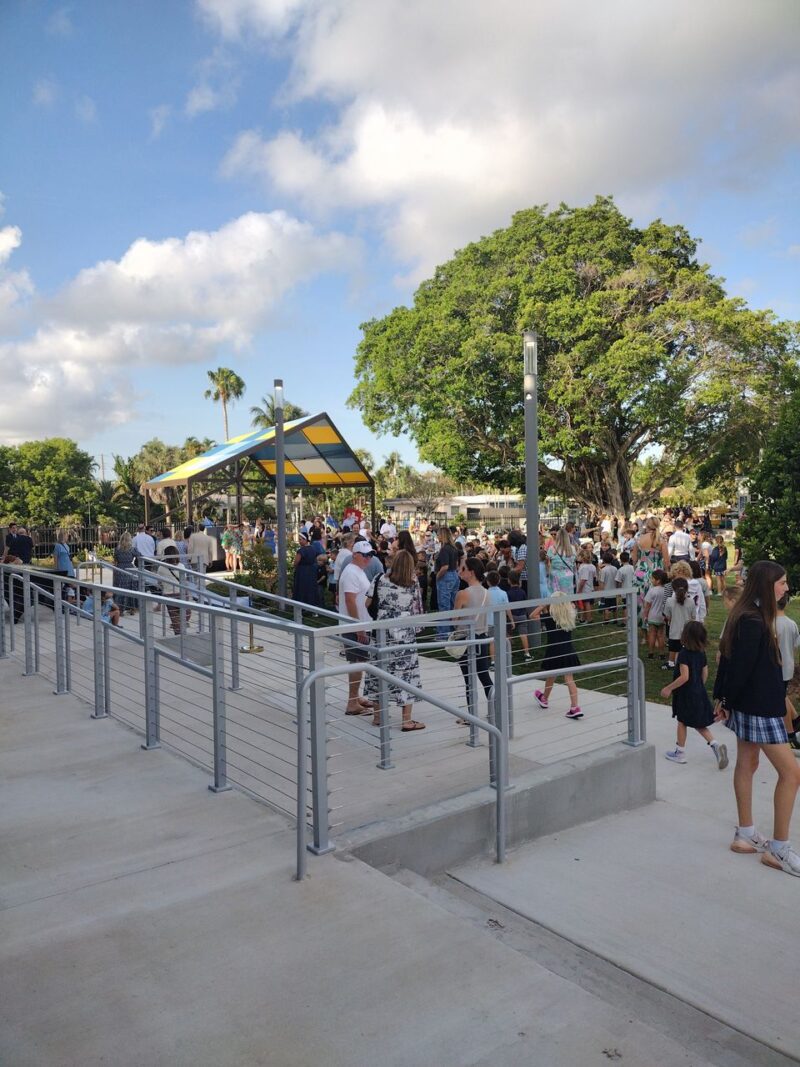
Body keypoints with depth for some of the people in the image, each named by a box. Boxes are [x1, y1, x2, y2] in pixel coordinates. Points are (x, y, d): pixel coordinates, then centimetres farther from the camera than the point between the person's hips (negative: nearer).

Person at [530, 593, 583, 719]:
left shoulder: (549, 617, -13)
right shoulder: (571, 616, -2)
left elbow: (532, 615, -1)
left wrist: (543, 605, 1)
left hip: (553, 653, -2)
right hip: (568, 652, 3)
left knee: (551, 677, 17)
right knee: (569, 679, 6)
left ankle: (544, 699, 42)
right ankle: (575, 707, -2)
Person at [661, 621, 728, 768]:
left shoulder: (684, 653, -21)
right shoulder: (701, 653, 1)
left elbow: (684, 677, -26)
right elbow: (705, 674, 8)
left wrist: (669, 688, -18)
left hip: (686, 693, -7)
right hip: (699, 692, 7)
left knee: (682, 722, 10)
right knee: (699, 724, 17)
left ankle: (680, 752, 22)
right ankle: (715, 744, -1)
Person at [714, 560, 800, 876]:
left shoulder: (748, 616, 7)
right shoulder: (754, 622, -23)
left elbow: (727, 656, 9)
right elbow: (740, 666, -22)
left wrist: (724, 698, 9)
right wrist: (727, 701, -11)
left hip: (748, 704, 10)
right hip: (758, 707, -10)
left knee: (747, 763, 16)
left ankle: (745, 835, 27)